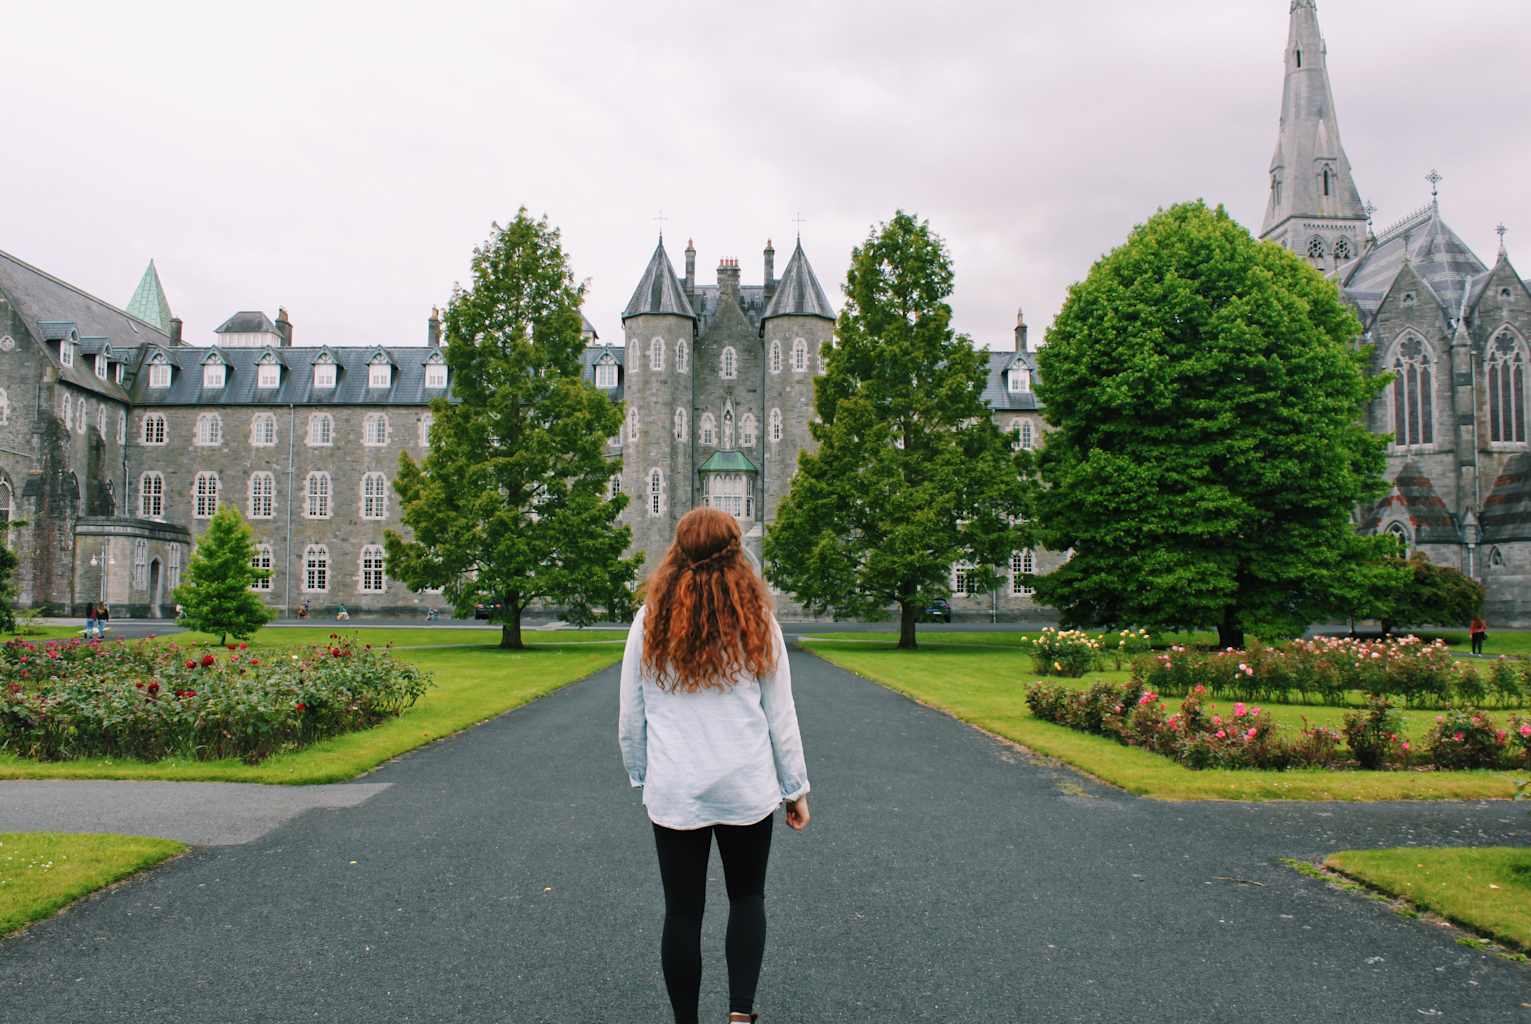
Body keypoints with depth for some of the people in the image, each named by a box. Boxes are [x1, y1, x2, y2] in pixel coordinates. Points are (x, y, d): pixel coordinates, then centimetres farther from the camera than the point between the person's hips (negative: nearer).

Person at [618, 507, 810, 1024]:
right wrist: (796, 788, 10)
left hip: (674, 790, 0)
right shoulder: (757, 622, -3)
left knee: (683, 913, 12)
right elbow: (781, 716, 1)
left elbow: (630, 717, 2)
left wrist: (640, 774, 16)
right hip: (747, 787, 0)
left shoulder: (650, 621, -2)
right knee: (747, 897, 19)